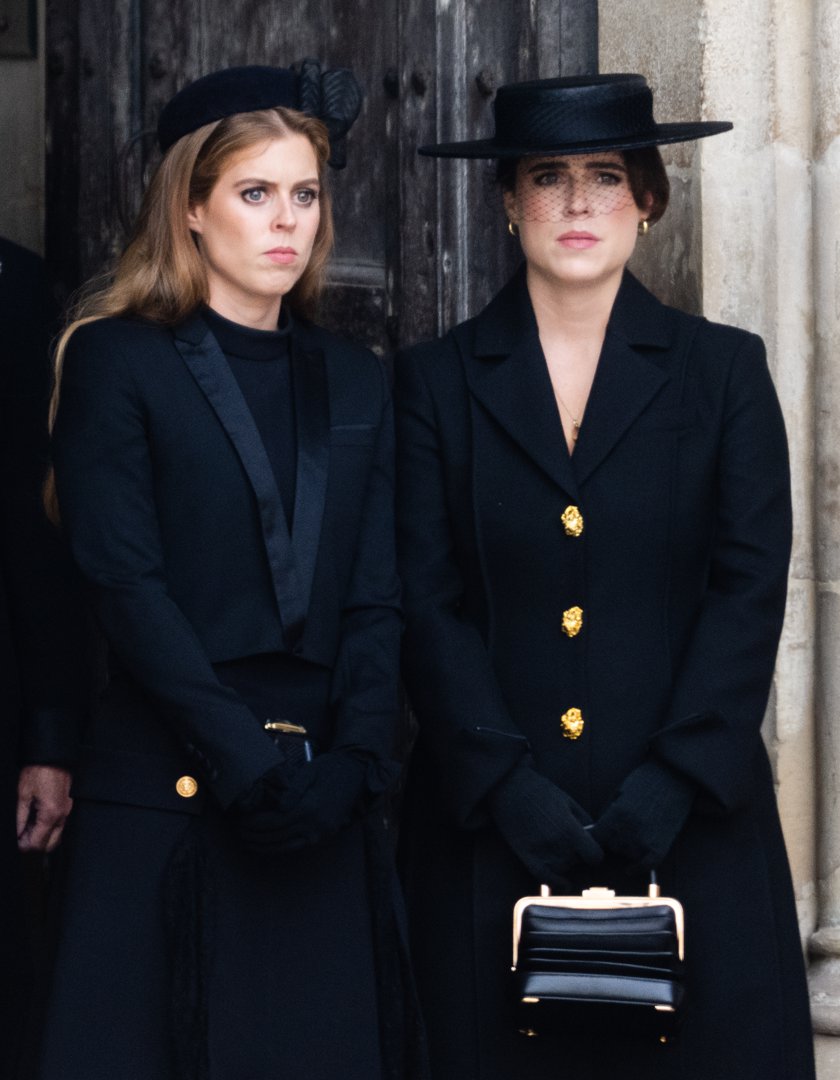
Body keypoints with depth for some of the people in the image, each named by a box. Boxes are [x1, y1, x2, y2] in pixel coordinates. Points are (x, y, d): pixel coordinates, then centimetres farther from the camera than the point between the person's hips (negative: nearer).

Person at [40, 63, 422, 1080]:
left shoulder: (353, 382, 14)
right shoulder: (118, 359, 0)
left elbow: (377, 600, 8)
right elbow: (124, 584, -9)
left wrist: (350, 767, -7)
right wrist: (245, 761, -15)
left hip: (321, 807, 4)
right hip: (167, 796, -4)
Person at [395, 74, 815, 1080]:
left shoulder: (724, 371, 7)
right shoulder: (438, 381, 7)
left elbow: (751, 588, -1)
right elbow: (426, 603, 0)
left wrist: (675, 784, -11)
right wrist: (506, 784, -11)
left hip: (689, 819, 0)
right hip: (490, 828, 0)